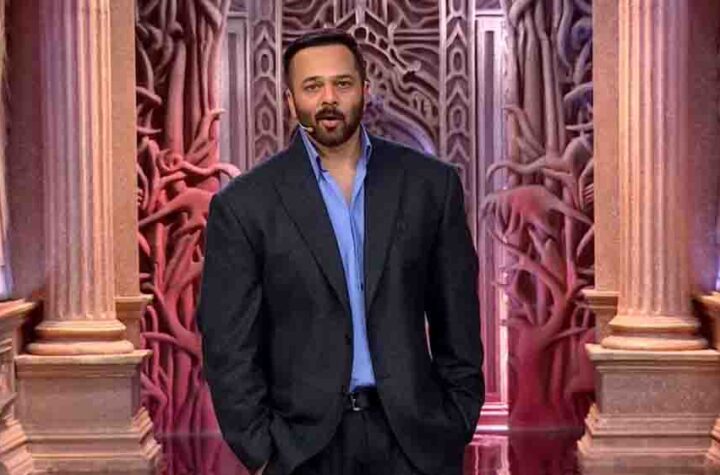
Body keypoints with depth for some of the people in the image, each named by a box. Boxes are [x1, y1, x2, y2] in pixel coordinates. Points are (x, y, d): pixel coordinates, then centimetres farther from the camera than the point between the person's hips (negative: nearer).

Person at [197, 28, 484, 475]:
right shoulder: (244, 204, -3)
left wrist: (458, 427, 4)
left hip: (413, 437, 1)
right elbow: (230, 345, -2)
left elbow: (457, 321, 6)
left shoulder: (431, 183, 2)